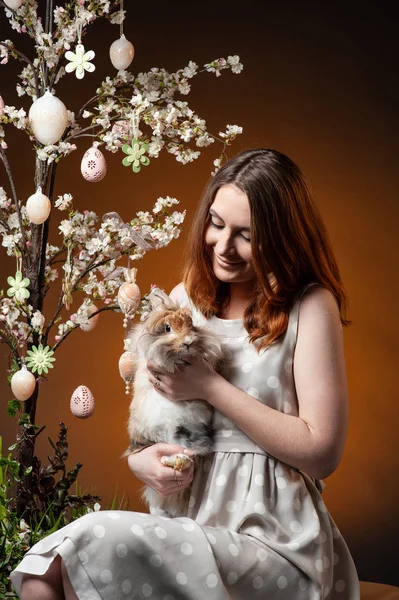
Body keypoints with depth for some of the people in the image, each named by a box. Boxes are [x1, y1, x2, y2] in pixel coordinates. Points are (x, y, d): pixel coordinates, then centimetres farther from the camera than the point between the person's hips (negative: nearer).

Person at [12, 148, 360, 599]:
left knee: (100, 541, -25)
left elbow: (322, 453, -12)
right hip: (192, 519, 5)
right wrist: (139, 458, -6)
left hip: (275, 542, -4)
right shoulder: (185, 299, 9)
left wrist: (210, 387, -12)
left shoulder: (310, 306, -7)